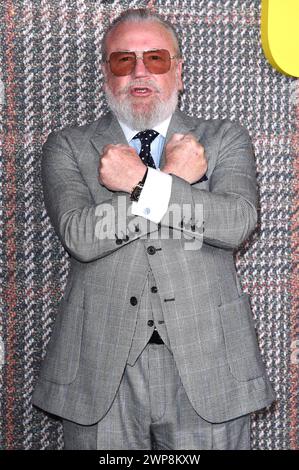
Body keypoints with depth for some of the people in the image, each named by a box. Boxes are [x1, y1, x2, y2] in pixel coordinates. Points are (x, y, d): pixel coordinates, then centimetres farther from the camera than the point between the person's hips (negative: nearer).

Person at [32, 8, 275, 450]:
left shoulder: (225, 139, 8)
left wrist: (142, 183, -13)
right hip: (101, 365, 0)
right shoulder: (68, 147, 7)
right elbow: (80, 237, -10)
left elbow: (237, 224, -10)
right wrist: (173, 178, -10)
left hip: (205, 361, 1)